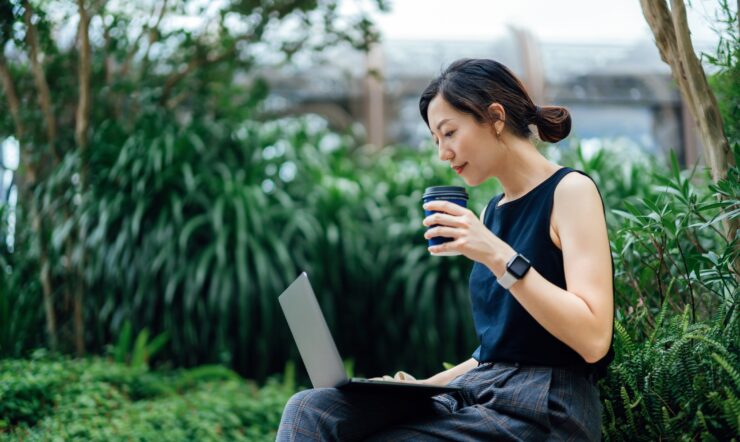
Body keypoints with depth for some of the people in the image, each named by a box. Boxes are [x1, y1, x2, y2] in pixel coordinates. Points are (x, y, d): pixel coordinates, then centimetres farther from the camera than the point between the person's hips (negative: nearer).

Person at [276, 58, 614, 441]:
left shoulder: (569, 191, -6)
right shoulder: (492, 212, 17)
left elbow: (593, 340, -18)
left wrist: (498, 256, -22)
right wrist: (427, 384, 7)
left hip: (543, 409, -7)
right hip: (477, 394, 7)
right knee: (310, 411, -13)